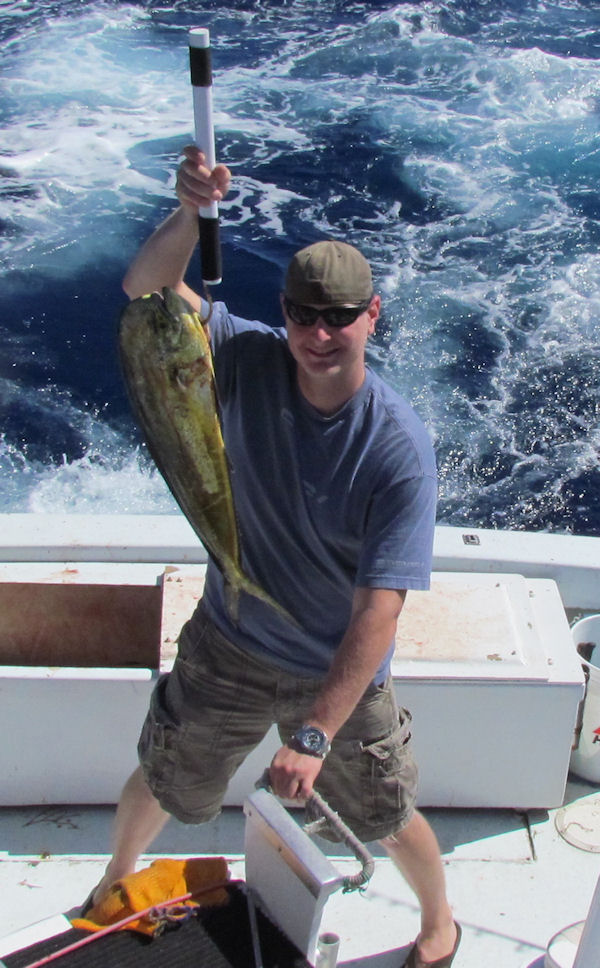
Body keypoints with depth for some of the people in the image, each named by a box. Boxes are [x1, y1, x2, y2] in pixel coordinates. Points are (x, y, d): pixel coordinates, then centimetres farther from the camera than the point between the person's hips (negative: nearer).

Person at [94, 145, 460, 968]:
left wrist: (314, 734, -33)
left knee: (391, 820, 18)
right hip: (226, 649, 3)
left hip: (339, 673, -3)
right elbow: (145, 290, -25)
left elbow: (378, 613, -30)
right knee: (158, 782, 24)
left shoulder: (399, 449, -28)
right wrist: (189, 214, -44)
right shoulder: (250, 362, -18)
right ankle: (118, 880, 57)